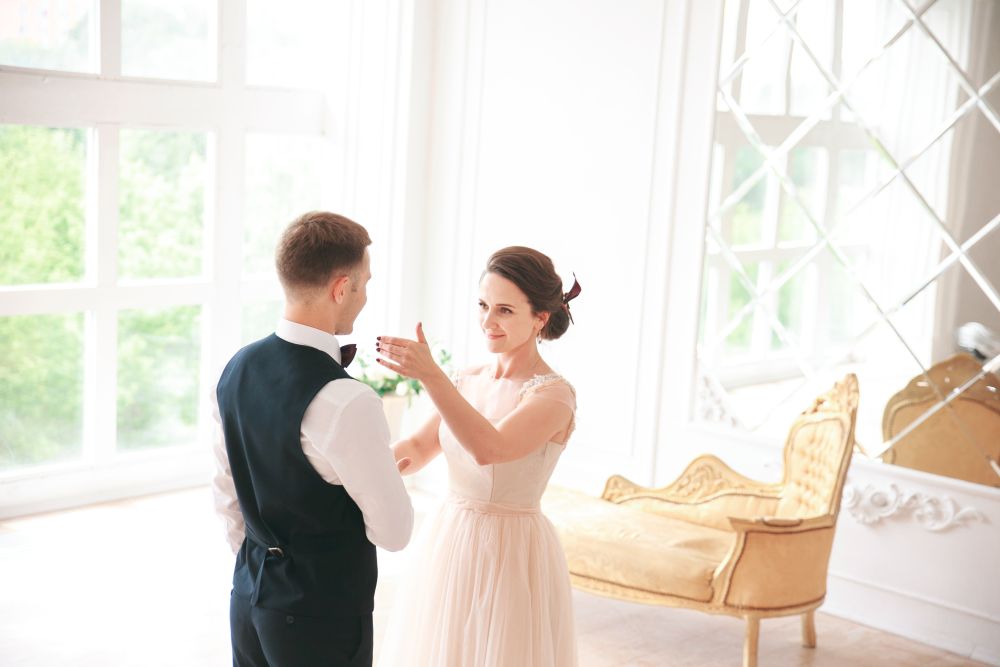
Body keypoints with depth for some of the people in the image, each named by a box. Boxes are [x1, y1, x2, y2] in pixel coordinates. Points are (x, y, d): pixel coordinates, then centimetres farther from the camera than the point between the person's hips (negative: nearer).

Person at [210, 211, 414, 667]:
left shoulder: (236, 370, -1)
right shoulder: (345, 403, -25)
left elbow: (226, 496, 9)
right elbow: (395, 532, -17)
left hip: (249, 598, 7)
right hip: (323, 613, -7)